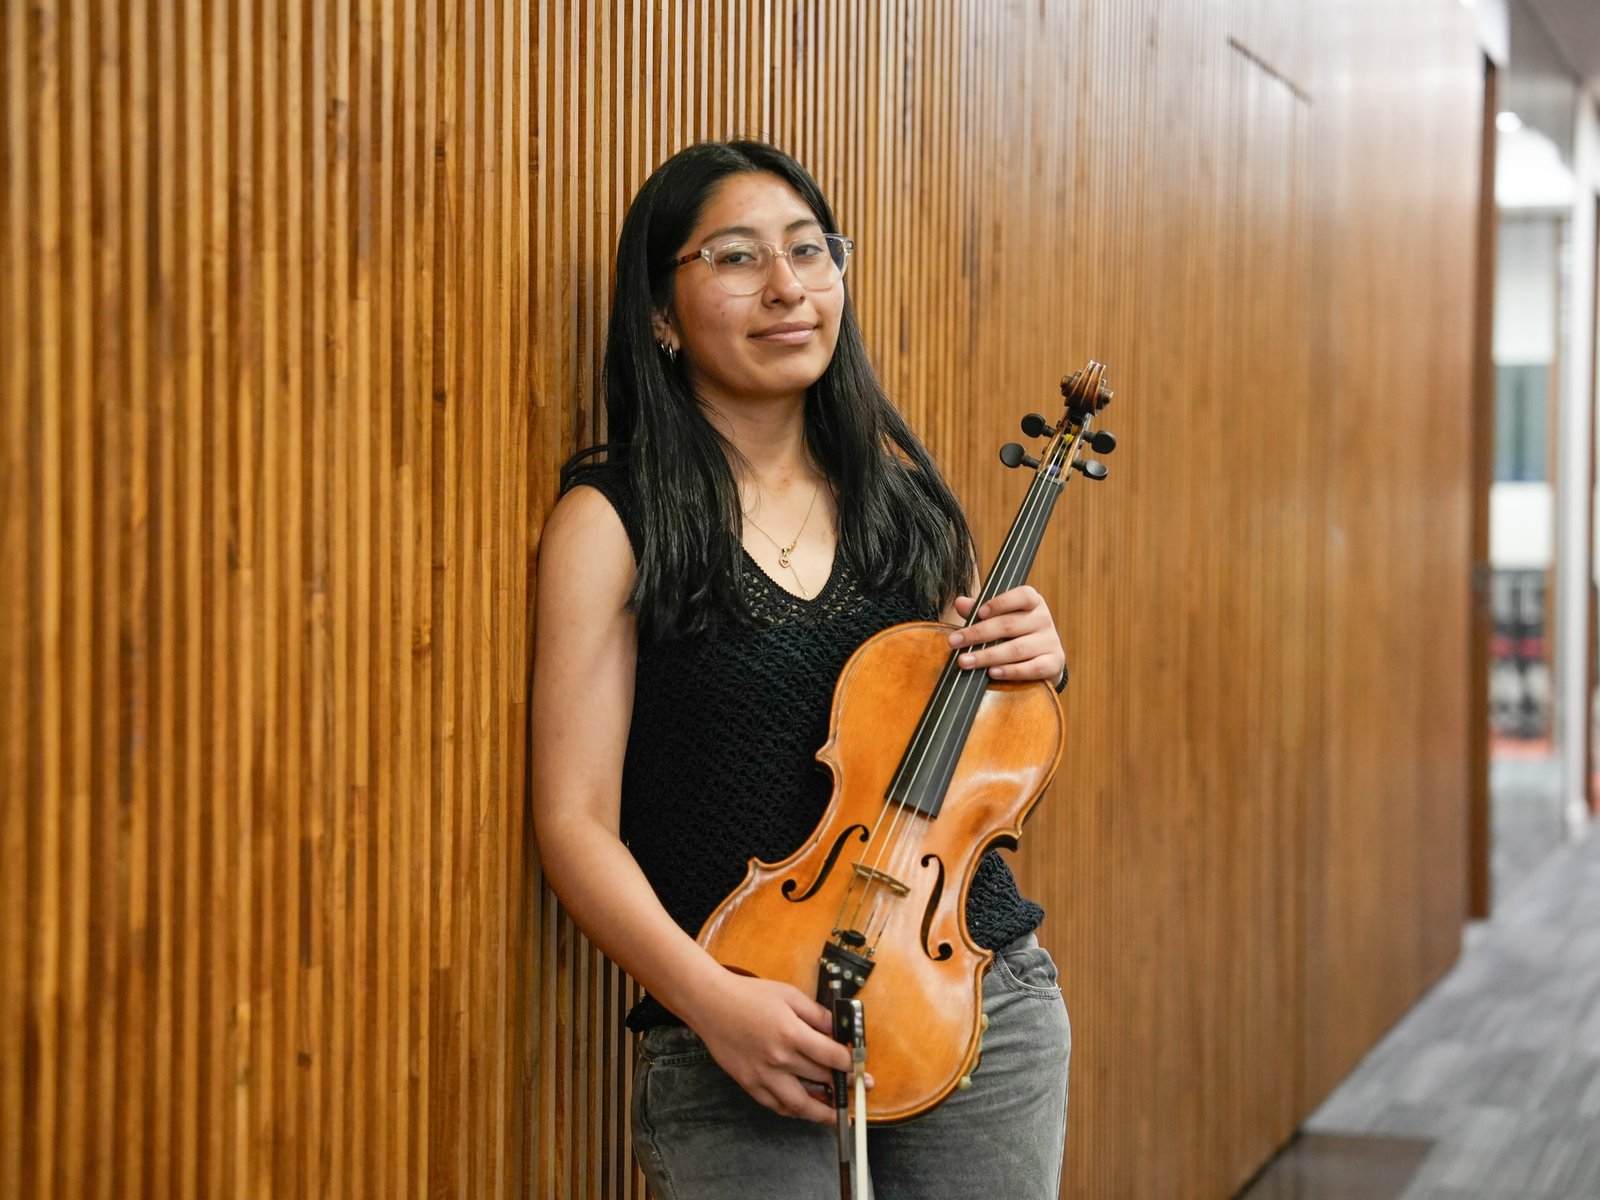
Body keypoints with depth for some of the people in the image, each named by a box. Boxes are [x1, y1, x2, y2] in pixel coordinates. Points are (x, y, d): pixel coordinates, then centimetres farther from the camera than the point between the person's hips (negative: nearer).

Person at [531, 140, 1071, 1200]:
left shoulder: (897, 488, 8)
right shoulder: (613, 522, -5)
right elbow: (577, 823, -8)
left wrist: (1031, 667, -3)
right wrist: (712, 999, -21)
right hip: (747, 1039, -4)